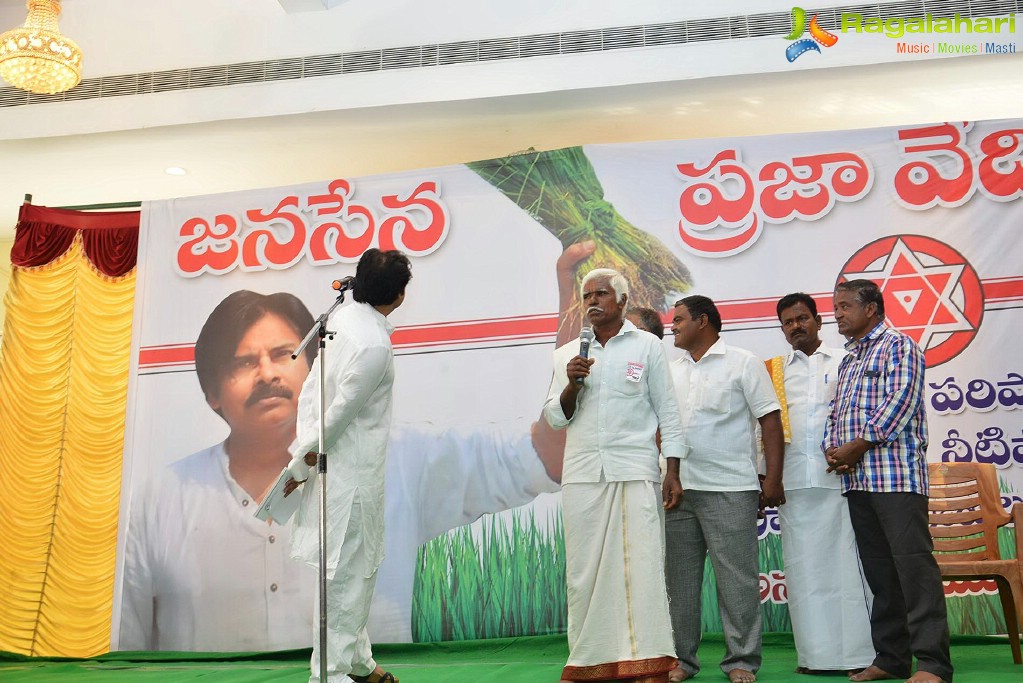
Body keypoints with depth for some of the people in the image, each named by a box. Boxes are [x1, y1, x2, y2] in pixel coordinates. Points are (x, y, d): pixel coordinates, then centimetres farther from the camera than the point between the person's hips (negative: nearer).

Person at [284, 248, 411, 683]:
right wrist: (302, 465, -6)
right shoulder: (375, 345, -22)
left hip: (343, 470, 9)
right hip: (352, 473, -9)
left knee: (359, 567, 21)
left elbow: (310, 388, 5)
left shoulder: (345, 317, 4)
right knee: (346, 574, 2)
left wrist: (303, 448, 4)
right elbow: (339, 412, -18)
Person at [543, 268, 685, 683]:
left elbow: (667, 413, 6)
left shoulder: (648, 347, 7)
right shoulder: (567, 355, 14)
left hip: (635, 472, -2)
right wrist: (572, 384, -7)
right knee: (585, 570, 3)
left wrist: (673, 473, -1)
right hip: (582, 475, 3)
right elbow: (555, 418, 12)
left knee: (640, 566, -5)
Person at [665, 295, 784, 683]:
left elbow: (770, 421, -2)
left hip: (729, 490, -5)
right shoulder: (672, 371, 17)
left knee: (736, 577, -1)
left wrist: (773, 478, -8)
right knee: (680, 578, 8)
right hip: (677, 489, 5)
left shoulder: (742, 363, 2)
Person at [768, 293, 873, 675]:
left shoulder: (844, 361, 10)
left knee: (847, 564, -3)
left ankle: (858, 653, 3)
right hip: (793, 482, 3)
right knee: (804, 568, 4)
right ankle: (816, 654, 10)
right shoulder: (774, 370, 16)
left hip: (840, 476, -2)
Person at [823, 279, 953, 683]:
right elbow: (836, 412, 22)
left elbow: (899, 403, -12)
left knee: (913, 564, -10)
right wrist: (832, 449, 2)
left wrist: (857, 447, -13)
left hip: (896, 475, -8)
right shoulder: (848, 360, 23)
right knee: (879, 570, 9)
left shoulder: (897, 346, -1)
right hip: (856, 479, 8)